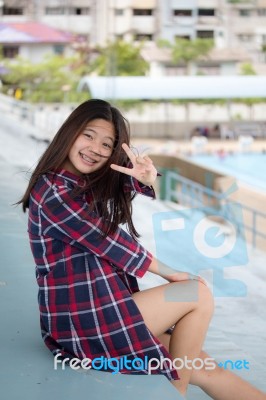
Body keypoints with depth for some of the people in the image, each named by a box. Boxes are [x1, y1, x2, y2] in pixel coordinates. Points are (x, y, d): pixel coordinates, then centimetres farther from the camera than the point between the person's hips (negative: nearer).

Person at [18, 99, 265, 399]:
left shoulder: (91, 183, 11)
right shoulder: (53, 192, -15)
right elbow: (109, 243, -14)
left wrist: (147, 176, -14)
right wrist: (170, 274, -2)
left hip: (101, 308, 8)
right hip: (81, 322, -8)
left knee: (199, 365, 5)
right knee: (199, 295, -6)